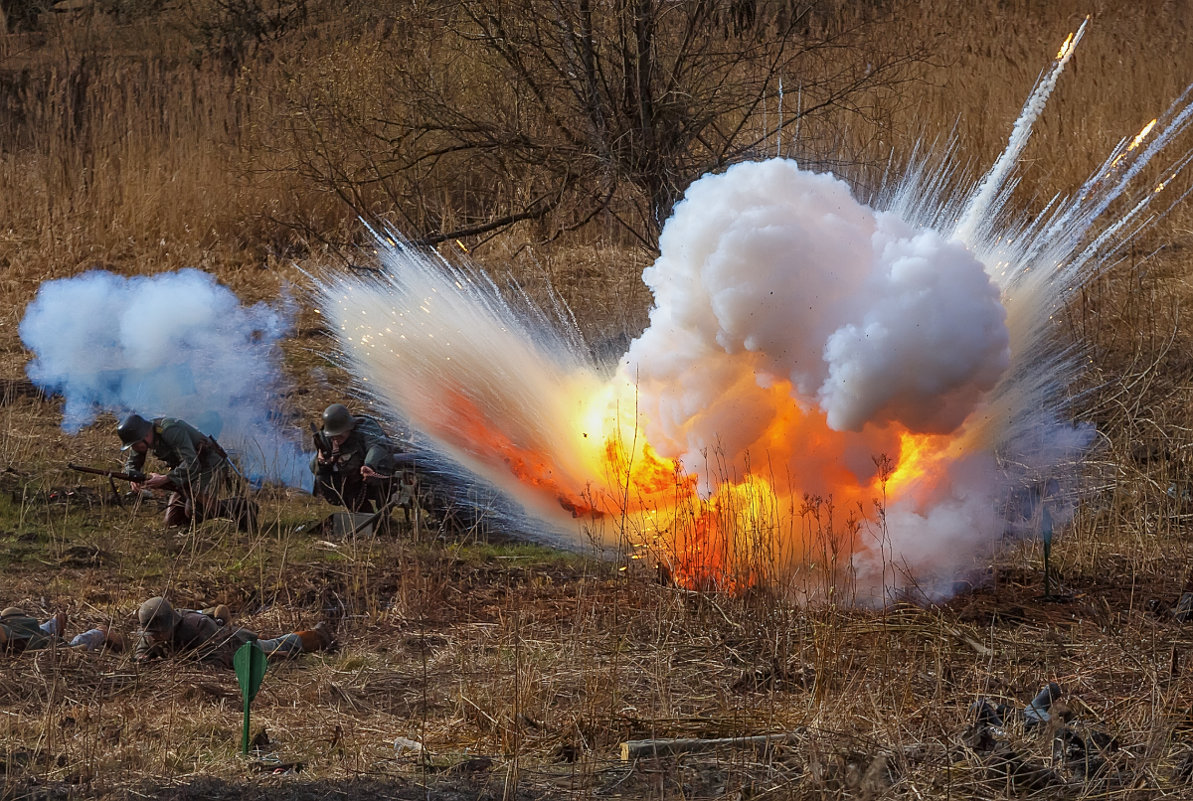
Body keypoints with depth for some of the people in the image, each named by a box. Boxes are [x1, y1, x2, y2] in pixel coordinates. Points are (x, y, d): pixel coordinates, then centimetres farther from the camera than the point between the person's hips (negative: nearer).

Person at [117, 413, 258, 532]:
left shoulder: (170, 430, -29)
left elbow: (191, 464, -33)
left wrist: (164, 479, -36)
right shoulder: (144, 435, -3)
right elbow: (131, 463, 8)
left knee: (193, 512, -25)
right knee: (172, 523, 4)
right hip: (189, 474, 9)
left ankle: (241, 508, -11)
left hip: (211, 468, -9)